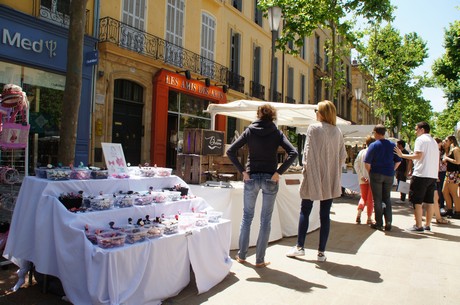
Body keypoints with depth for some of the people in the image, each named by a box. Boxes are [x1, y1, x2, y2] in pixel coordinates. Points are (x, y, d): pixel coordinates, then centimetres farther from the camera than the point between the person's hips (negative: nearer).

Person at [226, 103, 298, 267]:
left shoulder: (249, 131, 1)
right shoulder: (277, 133, -2)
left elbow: (230, 151, -6)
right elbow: (293, 153, -12)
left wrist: (243, 171, -5)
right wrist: (278, 172, -10)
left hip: (251, 178, 1)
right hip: (270, 179, -1)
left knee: (247, 216, 15)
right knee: (266, 220, 8)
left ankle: (241, 255, 23)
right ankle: (260, 260, 14)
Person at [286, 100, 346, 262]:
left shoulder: (313, 128, -8)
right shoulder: (337, 132, 6)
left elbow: (308, 151, -11)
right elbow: (343, 156, 8)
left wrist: (305, 168, 0)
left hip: (313, 176, -4)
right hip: (330, 179, 4)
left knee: (305, 211, 9)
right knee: (325, 215, 7)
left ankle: (300, 247, 15)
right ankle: (321, 252, 12)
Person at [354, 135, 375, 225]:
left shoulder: (361, 152, 1)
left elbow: (356, 165, -2)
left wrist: (361, 176, -4)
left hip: (363, 179, 3)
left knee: (363, 197, 16)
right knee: (370, 198, 8)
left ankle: (359, 214, -3)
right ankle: (369, 218, 12)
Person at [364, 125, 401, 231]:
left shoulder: (374, 145, -9)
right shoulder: (392, 145, 4)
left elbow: (367, 162, -13)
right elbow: (398, 161, 6)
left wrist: (370, 172, 2)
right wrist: (391, 170, 14)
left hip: (376, 175, -4)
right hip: (389, 175, 4)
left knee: (377, 200, 5)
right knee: (387, 199, 14)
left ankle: (379, 223, 9)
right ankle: (388, 222, 7)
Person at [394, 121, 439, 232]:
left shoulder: (421, 139, -7)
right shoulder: (433, 141, 20)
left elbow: (418, 156, -19)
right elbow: (436, 159, 20)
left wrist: (402, 155, -14)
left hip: (421, 174, -9)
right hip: (433, 175, 9)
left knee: (417, 201, -4)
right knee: (429, 202, 11)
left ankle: (418, 226, -4)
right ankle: (427, 225, 17)